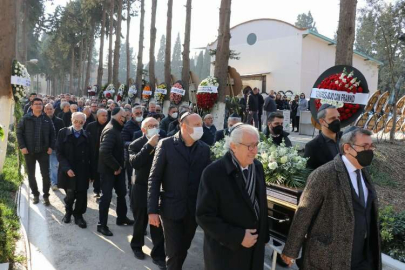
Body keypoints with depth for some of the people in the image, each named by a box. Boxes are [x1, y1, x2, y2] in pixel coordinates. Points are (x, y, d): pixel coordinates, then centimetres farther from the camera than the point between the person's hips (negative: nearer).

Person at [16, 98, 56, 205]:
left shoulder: (47, 119, 2)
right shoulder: (26, 118, -1)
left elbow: (52, 134, 4)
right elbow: (19, 132, -1)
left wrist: (51, 147, -5)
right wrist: (22, 147, -9)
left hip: (43, 151, 0)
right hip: (29, 151, 0)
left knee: (45, 174, 2)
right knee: (31, 174, 10)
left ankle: (46, 195, 15)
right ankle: (35, 194, 26)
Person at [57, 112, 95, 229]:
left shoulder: (87, 135, 3)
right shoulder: (63, 133, 0)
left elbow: (90, 156, 3)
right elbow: (59, 153, -4)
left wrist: (91, 173, 1)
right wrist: (66, 168, -16)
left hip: (82, 171, 1)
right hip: (68, 171, -1)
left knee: (81, 195, 2)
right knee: (70, 194, 6)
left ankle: (78, 215, 23)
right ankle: (68, 212, 35)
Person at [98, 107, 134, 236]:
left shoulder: (116, 129, 10)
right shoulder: (110, 130, -21)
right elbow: (105, 152, -30)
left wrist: (119, 166, 6)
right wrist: (116, 167, -21)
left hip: (116, 168, 10)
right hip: (109, 169, -10)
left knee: (122, 193, 17)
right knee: (106, 196, -1)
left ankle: (121, 218, 33)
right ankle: (102, 224, 12)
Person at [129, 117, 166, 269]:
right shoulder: (136, 145, -7)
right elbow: (134, 163, -26)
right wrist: (149, 146, -27)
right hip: (141, 190, 0)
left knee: (158, 223, 4)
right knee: (140, 222, 18)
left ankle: (158, 255, 19)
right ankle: (137, 246, 43)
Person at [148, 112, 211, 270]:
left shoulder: (204, 149, 2)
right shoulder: (166, 144, -7)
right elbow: (154, 178, -7)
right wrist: (152, 210, -11)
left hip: (194, 210, 4)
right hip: (171, 209, -3)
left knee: (183, 250, 18)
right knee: (174, 252, 2)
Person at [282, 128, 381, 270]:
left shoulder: (364, 173, 6)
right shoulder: (324, 174, -19)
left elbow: (368, 214, 13)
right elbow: (303, 214, -17)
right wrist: (291, 250, -13)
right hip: (329, 257, -6)